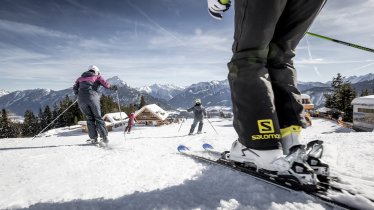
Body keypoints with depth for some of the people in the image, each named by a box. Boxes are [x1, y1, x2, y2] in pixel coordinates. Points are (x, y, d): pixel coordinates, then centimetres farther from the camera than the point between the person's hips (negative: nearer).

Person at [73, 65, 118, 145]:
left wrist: (78, 94, 33)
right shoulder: (97, 76, 16)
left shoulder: (81, 77, 25)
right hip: (92, 98, -3)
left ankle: (93, 138, 6)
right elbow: (106, 85, 2)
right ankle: (104, 137, -1)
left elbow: (75, 88, 16)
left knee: (90, 118, 12)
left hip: (81, 99, 3)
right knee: (98, 117, 4)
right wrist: (113, 87, 18)